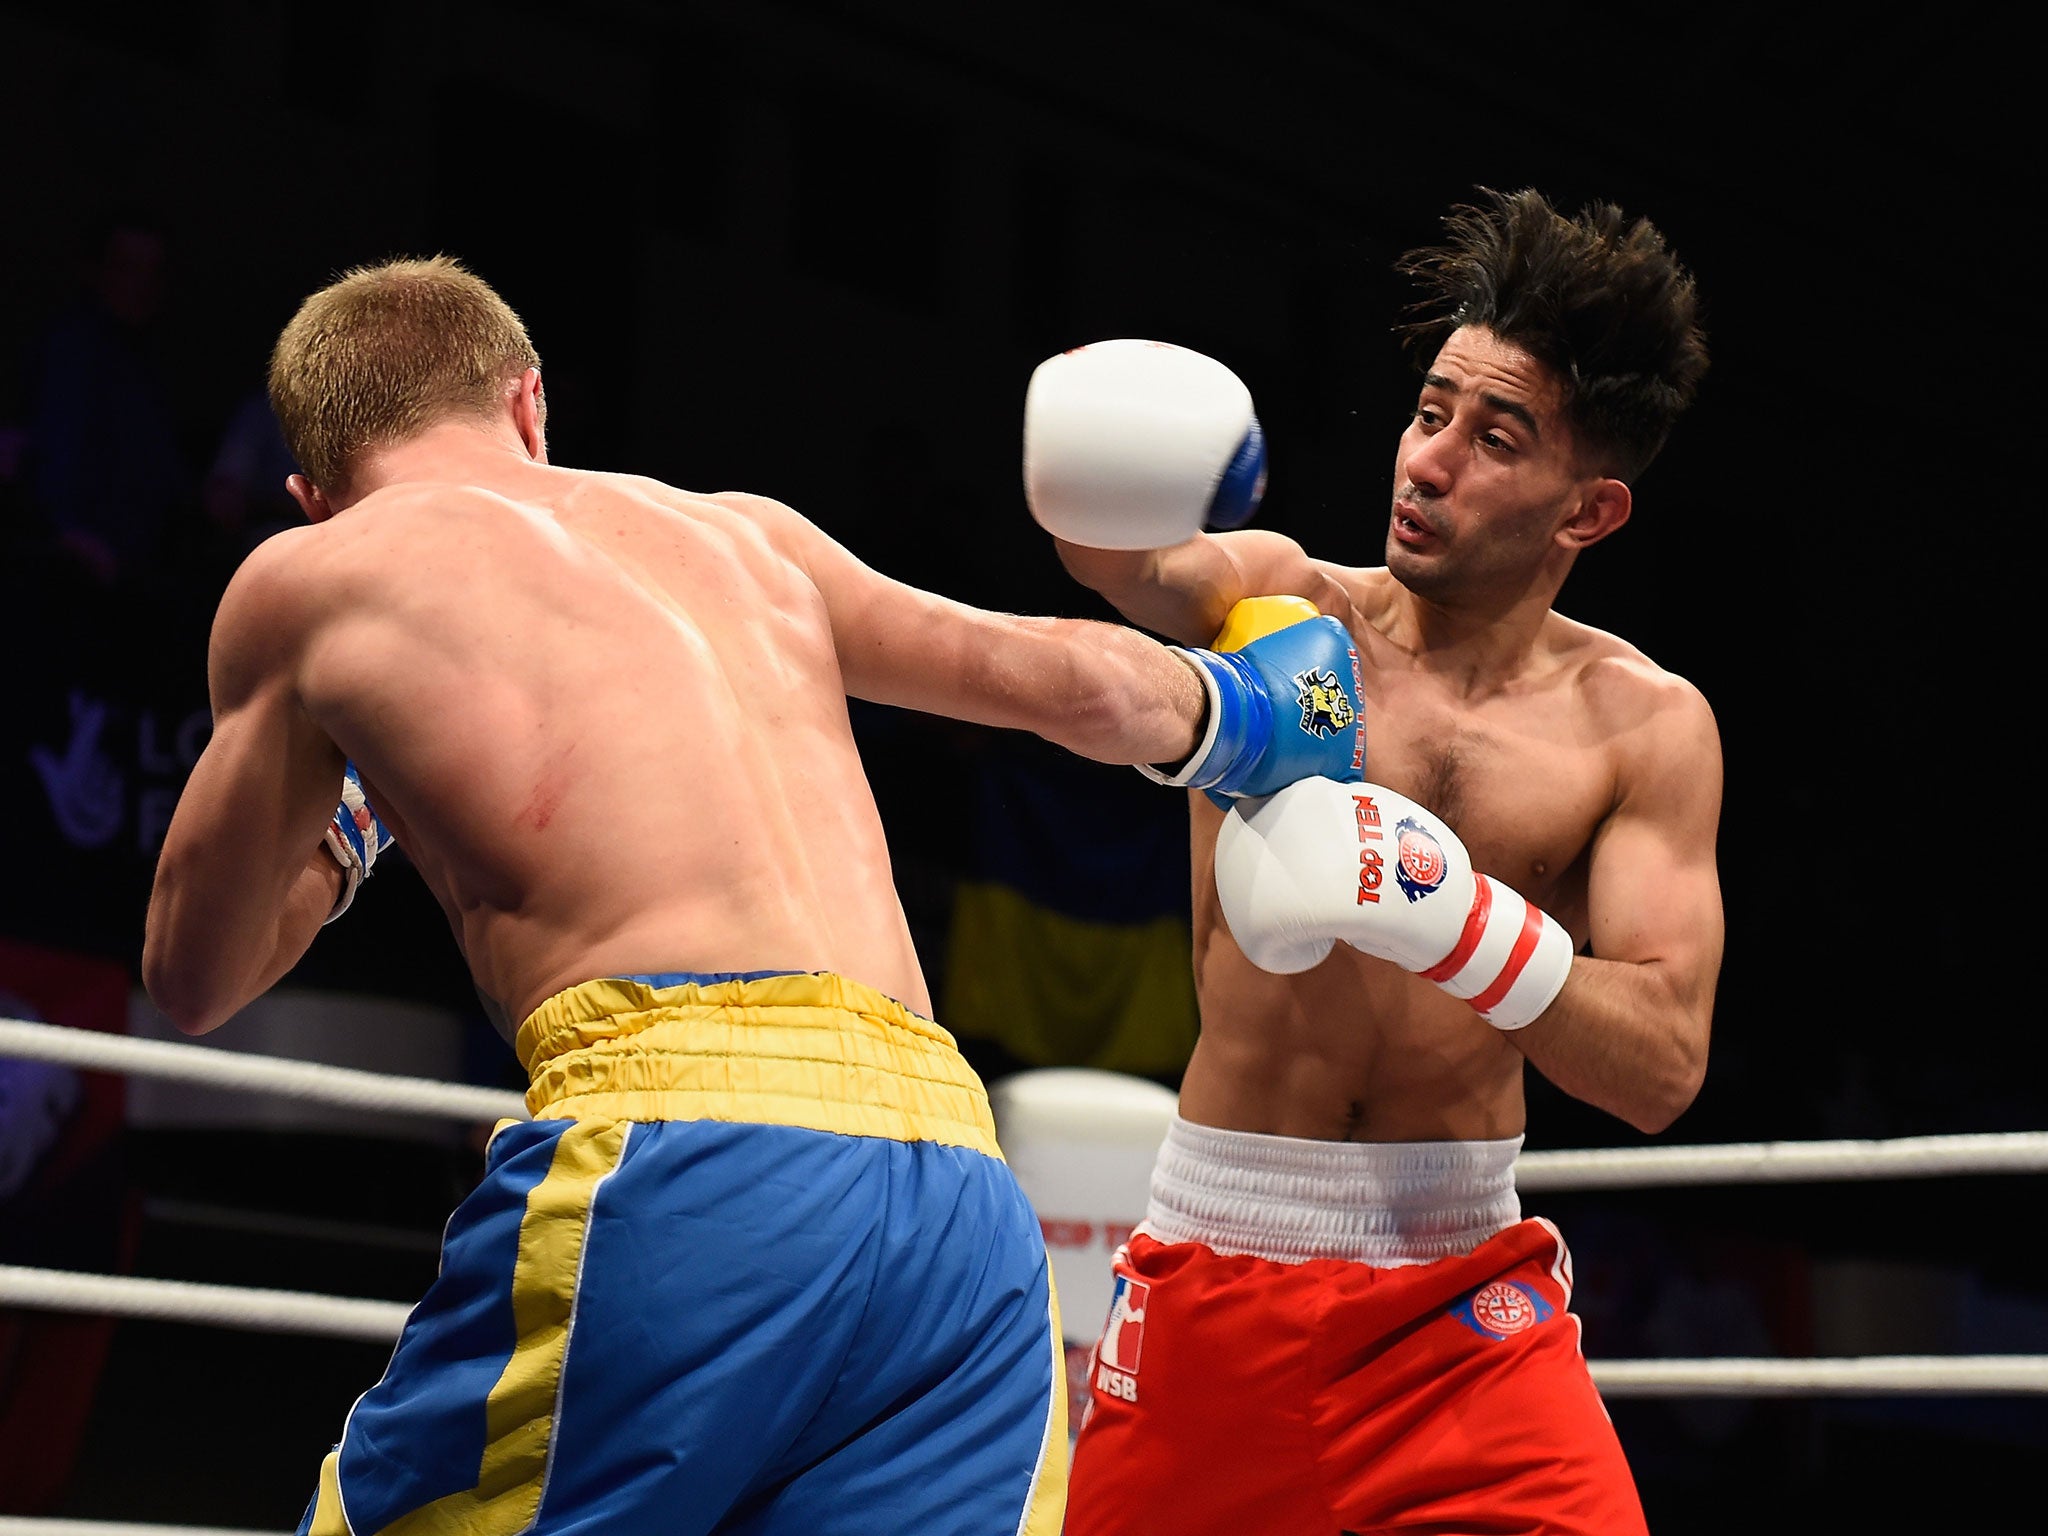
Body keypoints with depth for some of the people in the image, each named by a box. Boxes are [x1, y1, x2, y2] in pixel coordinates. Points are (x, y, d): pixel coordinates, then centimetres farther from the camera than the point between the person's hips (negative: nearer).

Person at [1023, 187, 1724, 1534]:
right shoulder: (1279, 603, -1)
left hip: (1468, 1289, 0)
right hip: (1218, 1273, 0)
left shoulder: (1646, 727, 1)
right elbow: (1147, 565, -25)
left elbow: (1664, 1067, -9)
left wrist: (1454, 913, -25)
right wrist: (1101, 480, -49)